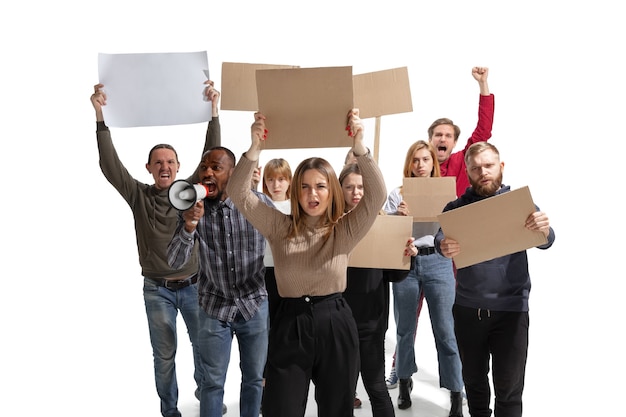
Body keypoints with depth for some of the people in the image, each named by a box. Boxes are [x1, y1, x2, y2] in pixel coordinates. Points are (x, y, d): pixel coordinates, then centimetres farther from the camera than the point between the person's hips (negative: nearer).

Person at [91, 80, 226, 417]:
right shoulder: (139, 195, -4)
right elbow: (109, 165, -15)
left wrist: (214, 110, -20)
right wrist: (100, 115, -23)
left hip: (193, 285, 1)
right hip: (157, 289, -1)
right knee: (164, 354, 8)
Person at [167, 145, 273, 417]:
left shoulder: (259, 203, -12)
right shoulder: (193, 208, -9)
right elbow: (174, 262, -15)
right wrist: (189, 226, -32)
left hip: (255, 304, 0)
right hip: (214, 308, 0)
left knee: (254, 378, 15)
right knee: (213, 382, 10)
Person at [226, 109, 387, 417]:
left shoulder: (344, 230, -1)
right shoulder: (279, 228, 2)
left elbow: (377, 195, -15)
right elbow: (238, 193, -7)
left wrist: (359, 147, -27)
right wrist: (255, 148, -21)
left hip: (335, 324, 0)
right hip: (290, 325, 0)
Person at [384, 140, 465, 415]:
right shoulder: (397, 194, 7)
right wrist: (397, 215, -16)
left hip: (438, 262, -1)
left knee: (445, 330, -2)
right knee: (405, 328, 10)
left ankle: (456, 395, 7)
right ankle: (405, 383, 28)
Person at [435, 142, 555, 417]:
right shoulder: (456, 207, 2)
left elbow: (545, 242, -11)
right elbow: (439, 238, -12)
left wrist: (544, 230, -36)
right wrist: (444, 247, -37)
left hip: (511, 308, -1)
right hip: (467, 308, 2)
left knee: (509, 388, 6)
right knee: (473, 379, 17)